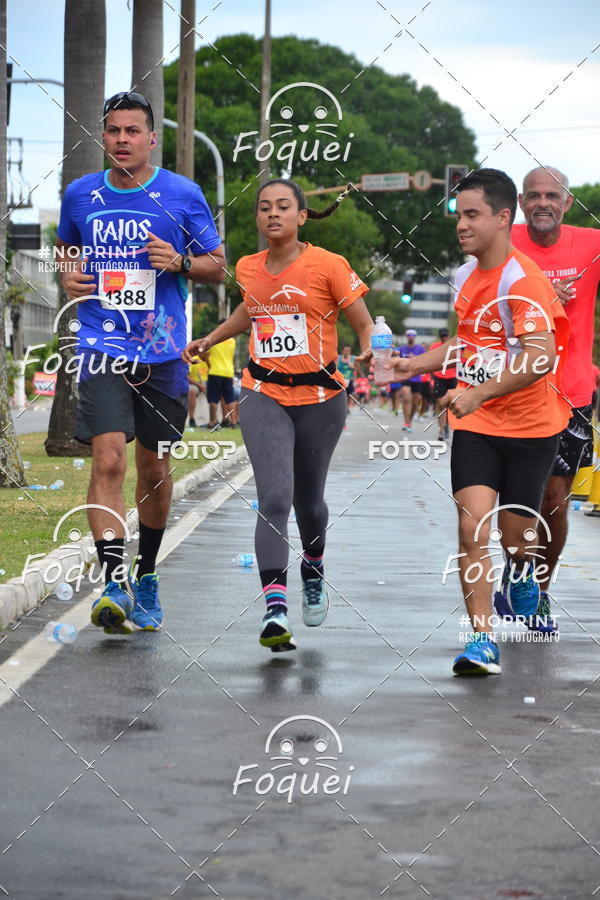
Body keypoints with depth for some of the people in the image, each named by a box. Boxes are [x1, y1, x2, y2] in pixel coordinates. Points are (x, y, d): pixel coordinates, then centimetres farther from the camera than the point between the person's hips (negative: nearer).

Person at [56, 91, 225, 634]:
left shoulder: (182, 194, -1)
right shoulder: (80, 195, 5)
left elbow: (218, 266, 6)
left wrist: (181, 262, -14)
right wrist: (69, 278, 2)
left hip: (163, 352, 0)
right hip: (103, 348, 0)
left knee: (154, 469, 10)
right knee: (108, 460, -17)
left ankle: (146, 576, 30)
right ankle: (113, 583, -20)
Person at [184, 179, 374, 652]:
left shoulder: (328, 266, -7)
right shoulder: (249, 268, 6)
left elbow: (365, 325, -5)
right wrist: (210, 339, 28)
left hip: (320, 396, -1)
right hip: (264, 395, 1)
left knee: (308, 499, 13)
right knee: (274, 497, -16)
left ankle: (314, 568, 46)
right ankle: (275, 606, -24)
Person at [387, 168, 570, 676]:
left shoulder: (522, 279, -19)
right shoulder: (466, 276, 6)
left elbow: (540, 358, -30)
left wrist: (477, 394, -34)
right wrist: (414, 364, 15)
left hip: (530, 428, -5)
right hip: (475, 425, 5)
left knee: (515, 537, 6)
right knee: (473, 525, -14)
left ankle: (521, 570, 43)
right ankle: (483, 640, -12)